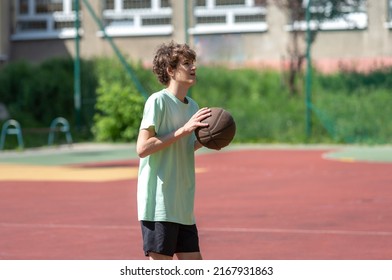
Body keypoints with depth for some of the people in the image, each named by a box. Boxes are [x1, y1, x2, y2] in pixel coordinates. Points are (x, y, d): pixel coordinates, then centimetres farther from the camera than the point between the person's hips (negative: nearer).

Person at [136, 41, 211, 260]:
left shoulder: (192, 106, 13)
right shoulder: (158, 101, -10)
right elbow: (143, 148, -17)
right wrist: (183, 130, -19)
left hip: (183, 206, 8)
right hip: (159, 204, -8)